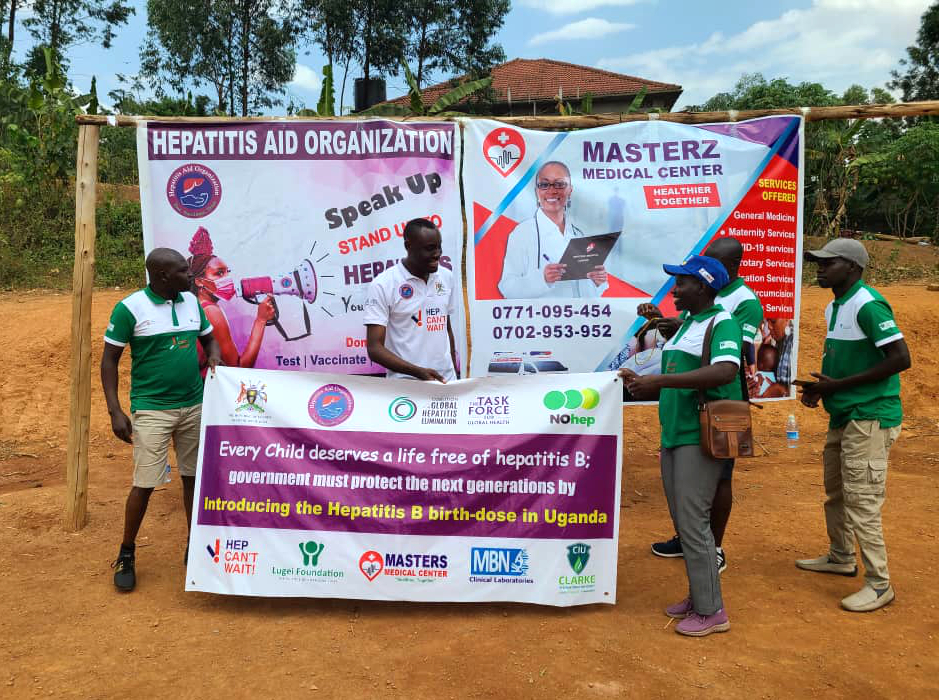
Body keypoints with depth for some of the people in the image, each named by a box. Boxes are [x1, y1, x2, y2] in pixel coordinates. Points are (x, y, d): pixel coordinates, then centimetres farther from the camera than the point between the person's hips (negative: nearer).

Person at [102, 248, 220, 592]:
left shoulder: (192, 301, 5)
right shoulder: (130, 308, -10)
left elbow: (209, 339, 18)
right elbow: (109, 360, -5)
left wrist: (214, 360, -5)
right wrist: (115, 412, -11)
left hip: (194, 405, 5)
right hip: (151, 409, -5)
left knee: (194, 477, 10)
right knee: (145, 483, -4)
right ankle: (126, 554, 18)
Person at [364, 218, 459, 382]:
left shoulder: (446, 277, 5)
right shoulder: (383, 285, -10)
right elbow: (374, 348, -13)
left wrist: (454, 374, 15)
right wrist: (418, 372, -22)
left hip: (446, 381, 4)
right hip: (406, 386, -4)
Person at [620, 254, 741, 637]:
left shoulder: (722, 323, -11)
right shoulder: (686, 324, 16)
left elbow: (726, 371, -31)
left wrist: (659, 380, -33)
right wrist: (643, 384, 5)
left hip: (702, 438, -9)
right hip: (673, 434, 9)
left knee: (693, 523, -5)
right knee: (682, 521, 15)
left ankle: (711, 611, 8)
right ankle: (698, 595, 29)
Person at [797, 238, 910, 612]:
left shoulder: (868, 305, -18)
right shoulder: (835, 307, 12)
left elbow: (901, 358, -24)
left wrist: (838, 385, -20)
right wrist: (821, 387, 3)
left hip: (869, 417, -10)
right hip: (843, 415, 10)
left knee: (861, 500, -6)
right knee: (835, 492, 20)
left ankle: (879, 584, 6)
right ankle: (841, 558, 38)